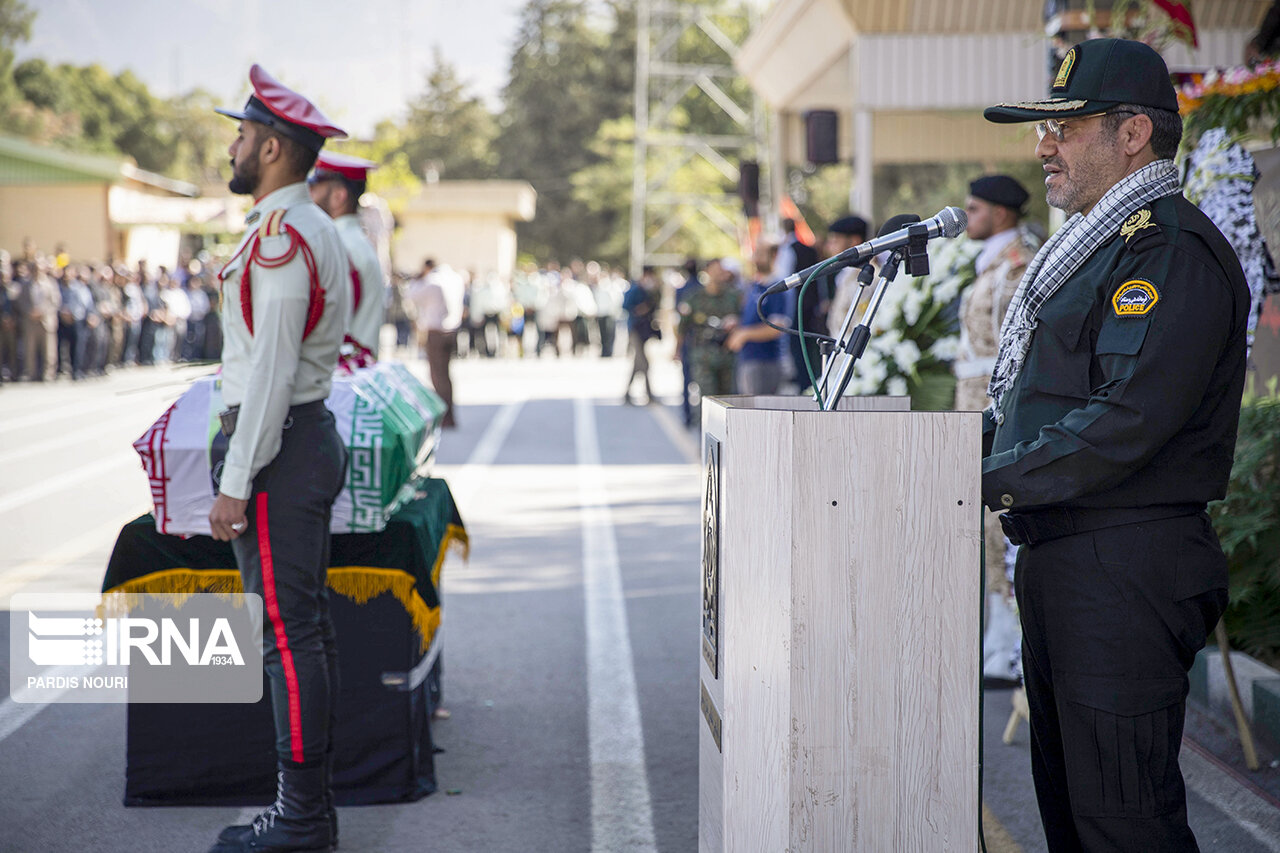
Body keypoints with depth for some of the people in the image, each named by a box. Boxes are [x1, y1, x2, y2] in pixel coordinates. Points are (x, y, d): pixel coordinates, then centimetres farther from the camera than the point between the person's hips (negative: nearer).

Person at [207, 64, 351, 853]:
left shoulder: (281, 237, -16)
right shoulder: (319, 231, 16)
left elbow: (272, 368, -21)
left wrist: (235, 483, -19)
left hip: (278, 446, -11)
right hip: (316, 435, 11)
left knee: (289, 637, -7)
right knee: (311, 629, 12)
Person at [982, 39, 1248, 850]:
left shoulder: (1172, 250, -14)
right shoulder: (1095, 245, 20)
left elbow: (1125, 424, -24)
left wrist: (990, 481, -18)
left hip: (1122, 570, -11)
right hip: (1059, 559, 11)